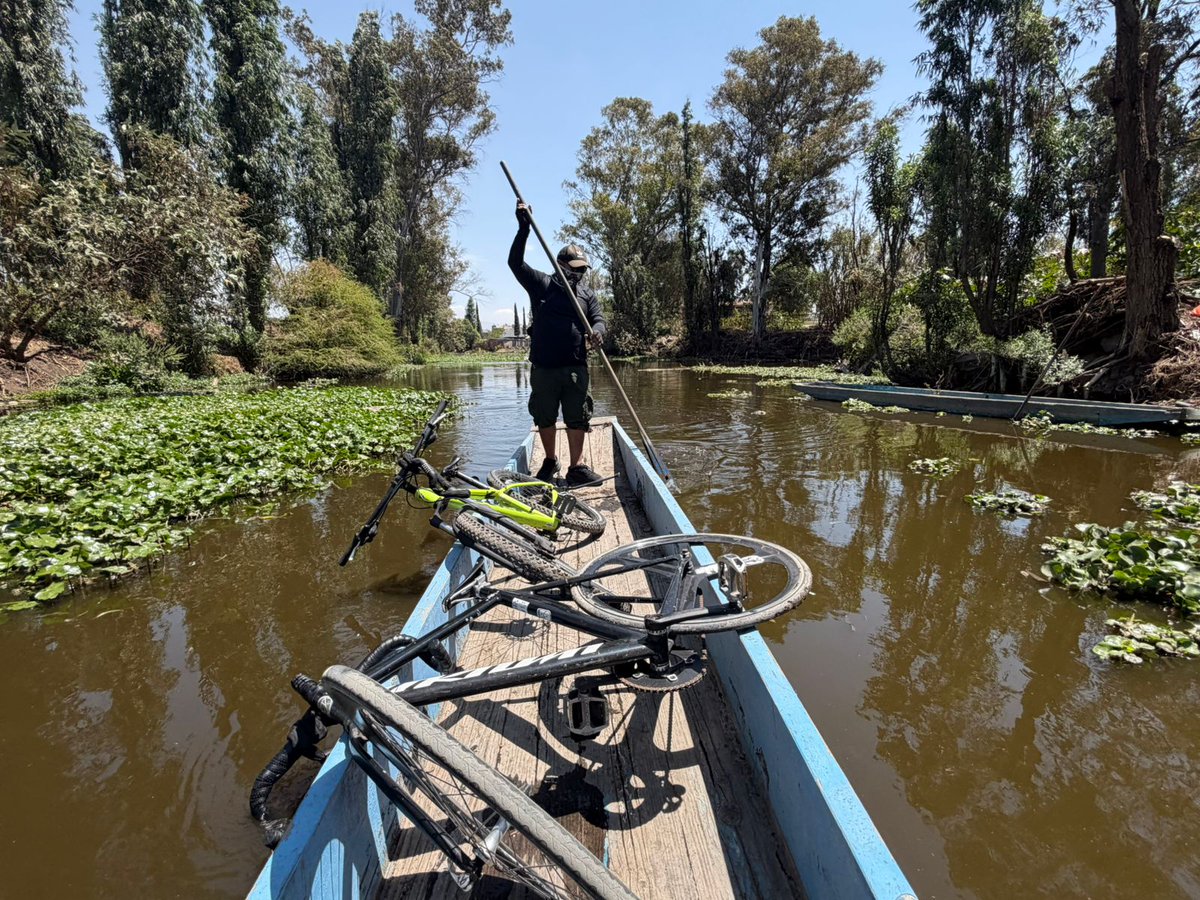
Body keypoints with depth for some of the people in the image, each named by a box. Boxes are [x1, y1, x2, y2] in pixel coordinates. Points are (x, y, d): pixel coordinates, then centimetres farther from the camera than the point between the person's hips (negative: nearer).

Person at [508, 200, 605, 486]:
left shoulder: (587, 294, 11)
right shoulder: (541, 285, 6)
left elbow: (598, 319, 3)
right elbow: (515, 262, -2)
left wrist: (597, 331, -22)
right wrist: (523, 228, -12)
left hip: (575, 367, 1)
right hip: (543, 366, -1)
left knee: (577, 417, 0)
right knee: (545, 417, 9)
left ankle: (577, 467, 6)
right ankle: (550, 461, 25)